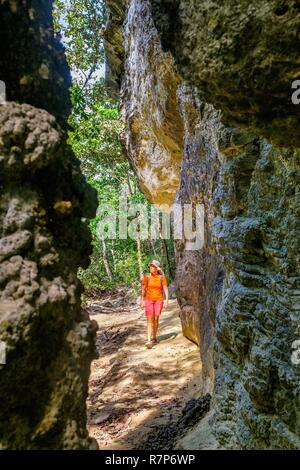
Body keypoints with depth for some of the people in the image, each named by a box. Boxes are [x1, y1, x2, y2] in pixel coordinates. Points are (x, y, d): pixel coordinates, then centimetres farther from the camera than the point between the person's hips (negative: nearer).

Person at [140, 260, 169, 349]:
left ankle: (154, 337, 27)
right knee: (149, 320, -10)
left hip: (159, 300, 1)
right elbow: (143, 289, 1)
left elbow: (165, 290, -5)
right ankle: (149, 341, -16)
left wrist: (166, 301, -14)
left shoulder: (162, 277, -5)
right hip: (149, 300, 0)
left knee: (156, 319, 6)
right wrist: (142, 301, 0)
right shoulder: (147, 277, -4)